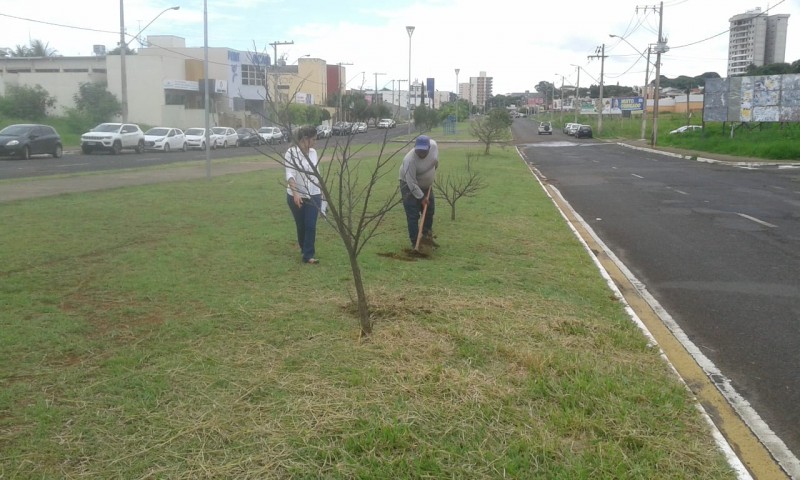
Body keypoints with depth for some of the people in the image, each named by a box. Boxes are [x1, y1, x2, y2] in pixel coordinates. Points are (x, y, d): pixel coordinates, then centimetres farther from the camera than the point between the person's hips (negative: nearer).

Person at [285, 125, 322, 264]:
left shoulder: (313, 152, 4)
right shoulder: (291, 153, -13)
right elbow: (290, 175, -21)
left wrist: (321, 192, 17)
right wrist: (295, 193, -33)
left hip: (313, 196, 3)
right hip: (296, 197, -3)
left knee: (311, 225, -5)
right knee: (301, 225, 11)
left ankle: (308, 255, -1)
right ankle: (306, 249, 33)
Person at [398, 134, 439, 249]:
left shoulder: (433, 145, -20)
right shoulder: (410, 160, -36)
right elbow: (412, 183, -29)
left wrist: (433, 172, 11)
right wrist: (421, 197, -23)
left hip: (426, 185, 7)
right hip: (410, 186, -6)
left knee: (429, 211, 15)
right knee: (413, 216, -7)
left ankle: (427, 235, 33)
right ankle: (415, 243, 0)